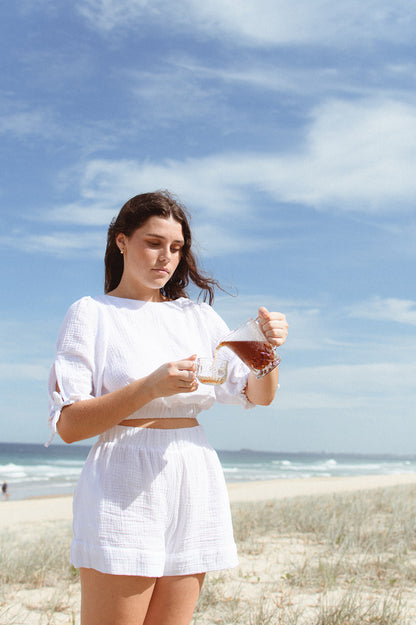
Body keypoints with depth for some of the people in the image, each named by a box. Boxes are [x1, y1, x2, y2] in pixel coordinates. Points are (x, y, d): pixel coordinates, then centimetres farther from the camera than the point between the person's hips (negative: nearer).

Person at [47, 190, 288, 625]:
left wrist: (268, 348, -10)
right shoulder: (91, 314, 0)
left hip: (195, 490, 5)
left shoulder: (199, 318, 12)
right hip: (124, 491, -4)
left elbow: (259, 396, 11)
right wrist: (151, 386, -21)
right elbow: (67, 425, -9)